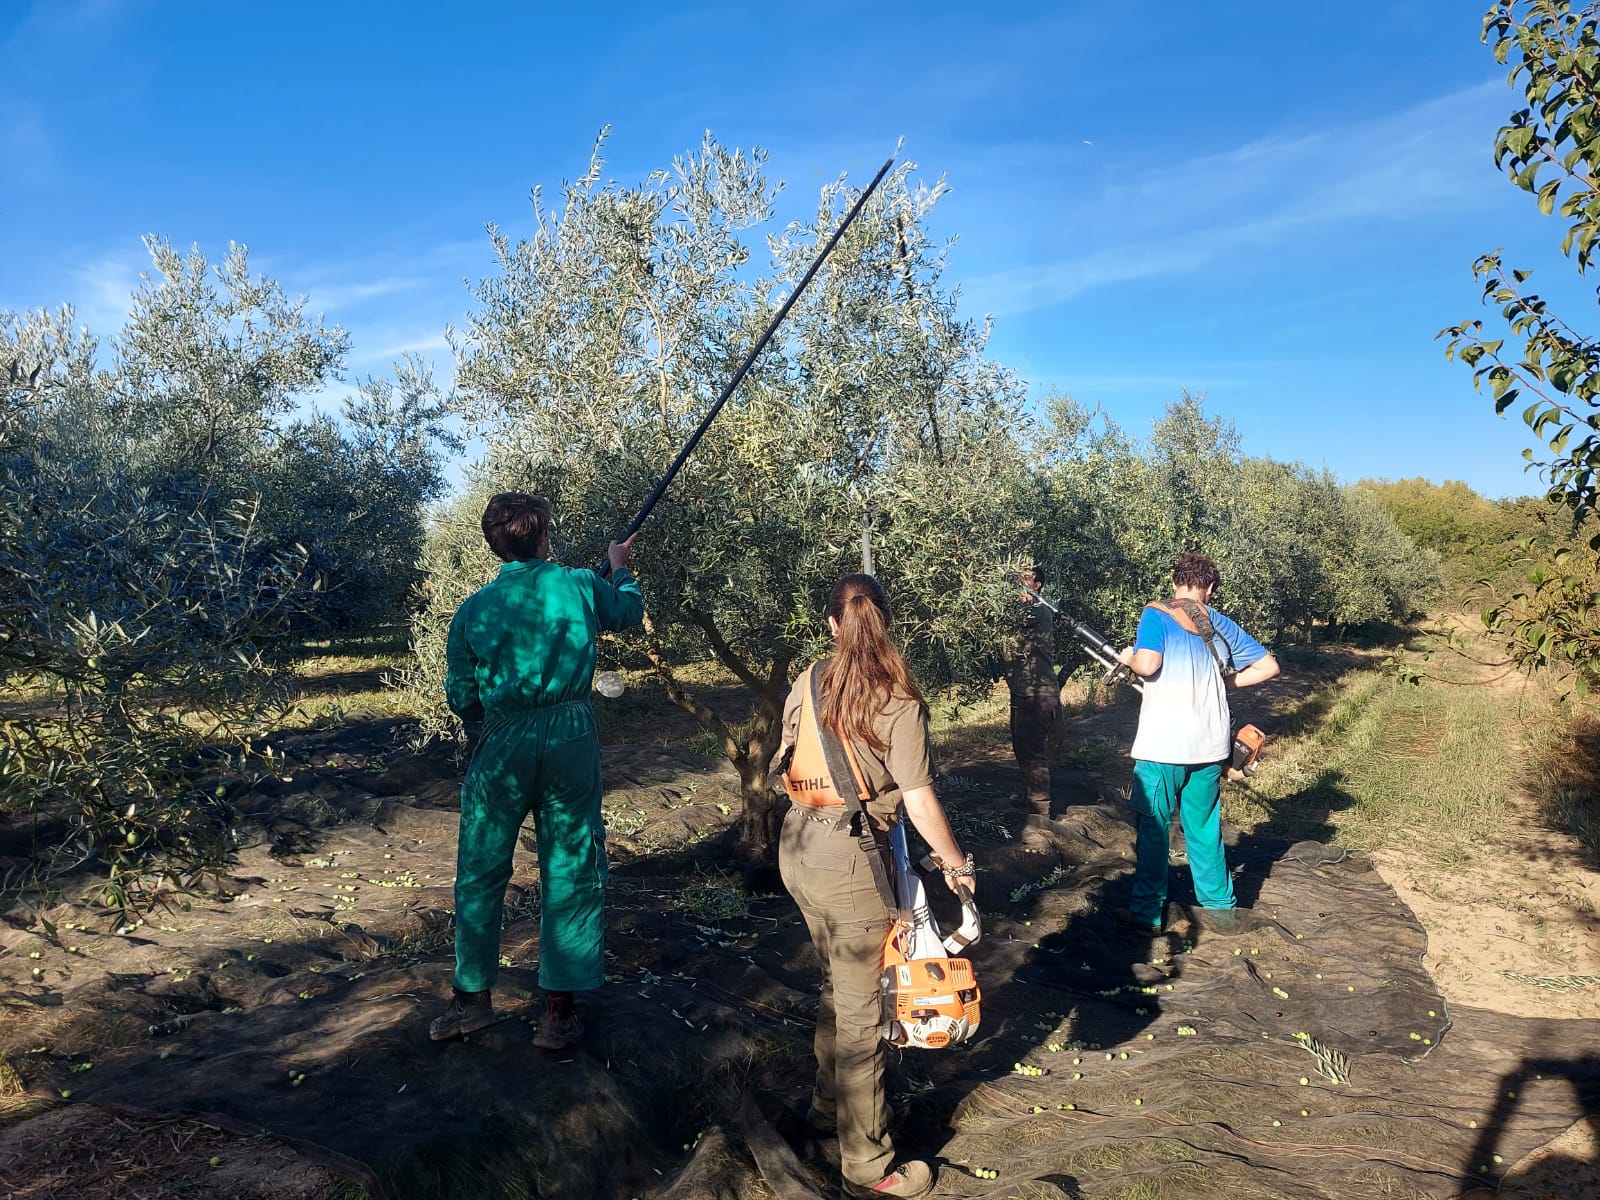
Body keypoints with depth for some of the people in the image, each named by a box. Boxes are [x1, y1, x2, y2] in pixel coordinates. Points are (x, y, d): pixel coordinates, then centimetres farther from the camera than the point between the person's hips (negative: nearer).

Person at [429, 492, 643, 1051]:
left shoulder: (473, 609, -3)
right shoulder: (579, 586, -3)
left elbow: (462, 700, 4)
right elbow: (630, 611, 19)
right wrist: (619, 567, 37)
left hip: (502, 748, 0)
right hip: (572, 739, 0)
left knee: (481, 872, 15)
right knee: (570, 873, 8)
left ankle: (473, 998, 25)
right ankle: (559, 1010, 13)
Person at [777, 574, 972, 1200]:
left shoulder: (808, 683, 0)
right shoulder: (899, 699, -14)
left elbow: (789, 770, 9)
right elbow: (919, 801, -16)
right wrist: (956, 863, -2)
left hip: (797, 849, 6)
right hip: (852, 865, -6)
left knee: (836, 984, 26)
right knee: (860, 1013, 6)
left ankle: (827, 1104, 43)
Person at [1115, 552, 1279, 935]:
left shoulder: (1157, 615, -5)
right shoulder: (1222, 625, 10)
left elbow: (1147, 664, -19)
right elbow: (1268, 666, 13)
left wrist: (1129, 658, 1)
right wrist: (1224, 684, 18)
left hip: (1162, 744, -4)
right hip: (1209, 745, 5)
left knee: (1153, 827, 5)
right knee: (1205, 828, 15)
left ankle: (1148, 911, 10)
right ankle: (1220, 909, 22)